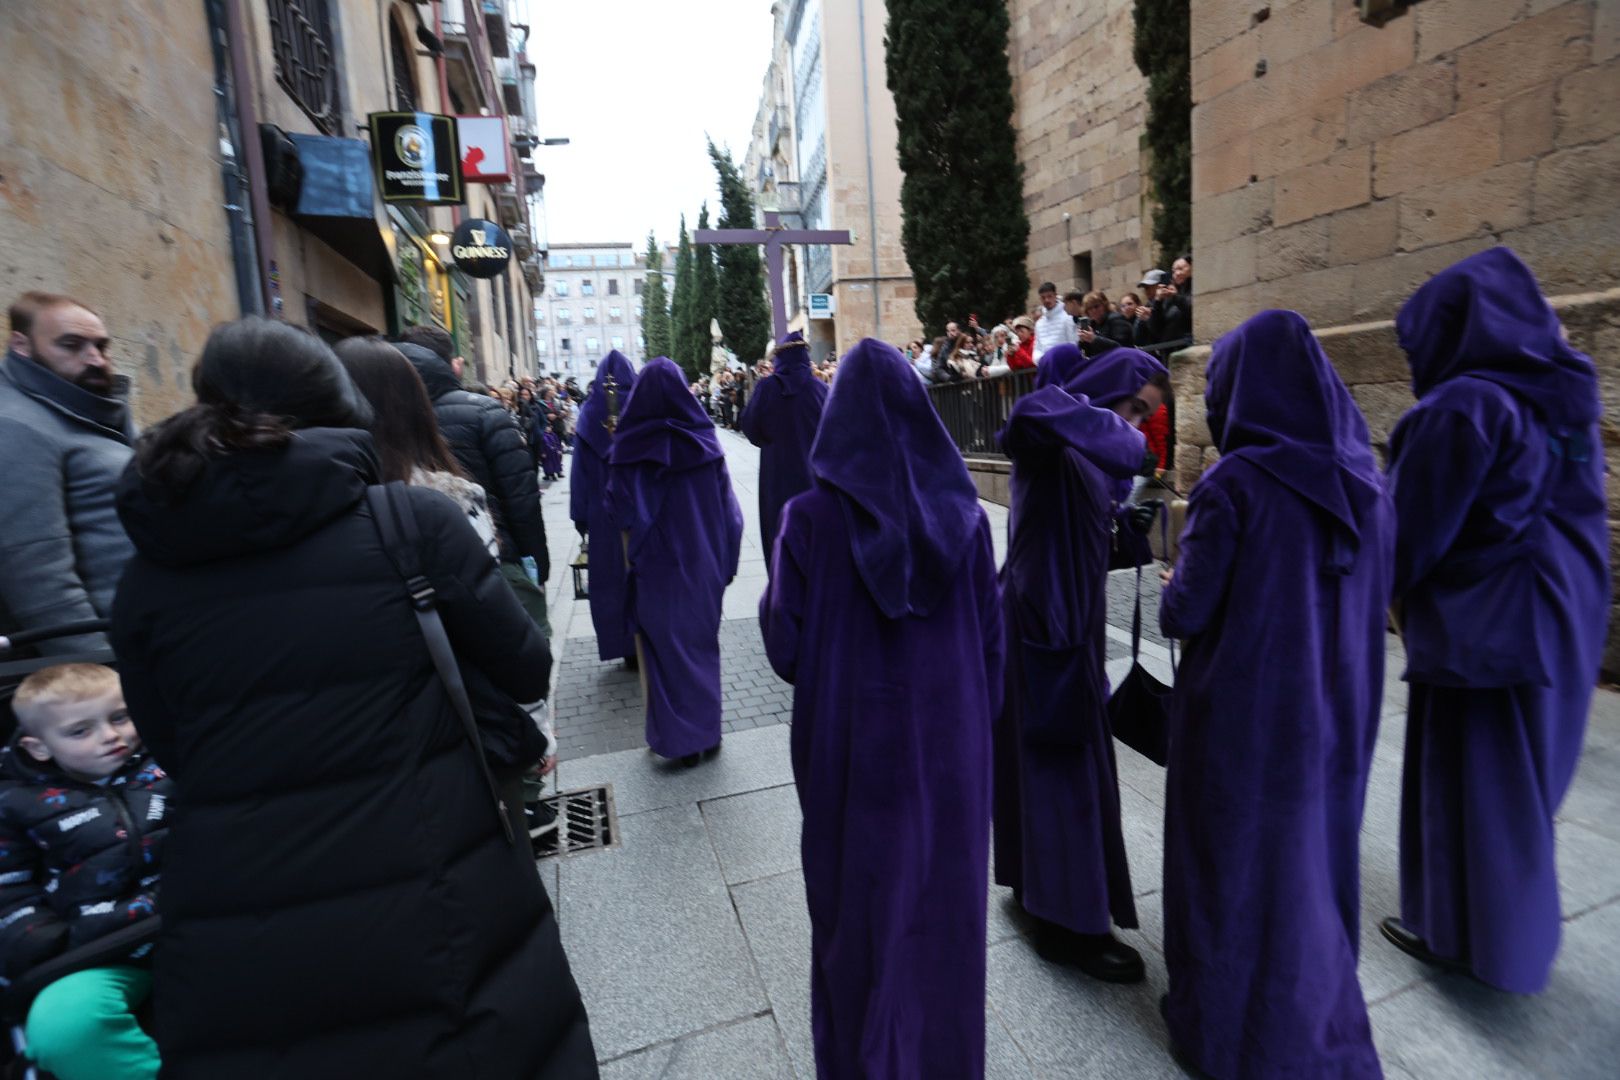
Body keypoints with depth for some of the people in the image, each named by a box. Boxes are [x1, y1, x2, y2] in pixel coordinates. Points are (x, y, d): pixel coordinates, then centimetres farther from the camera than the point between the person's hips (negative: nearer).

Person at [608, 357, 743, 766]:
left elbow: (621, 510, -10)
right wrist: (724, 559, 6)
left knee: (665, 646, 10)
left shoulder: (631, 446, -11)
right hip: (702, 562, 2)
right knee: (702, 640, 16)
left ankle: (679, 738, 18)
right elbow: (727, 506, -2)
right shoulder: (704, 438, -4)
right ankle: (707, 730, 26)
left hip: (656, 566, -2)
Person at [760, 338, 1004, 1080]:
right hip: (950, 744, 3)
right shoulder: (963, 513, -7)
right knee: (944, 914, 23)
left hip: (855, 750, -2)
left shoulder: (814, 517, -16)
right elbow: (992, 637, 0)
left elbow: (784, 646, -12)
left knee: (862, 918, 20)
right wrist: (975, 718, 14)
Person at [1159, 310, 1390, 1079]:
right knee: (1315, 853, 23)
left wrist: (1173, 588, 3)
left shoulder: (1234, 483, -20)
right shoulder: (1364, 479, 1)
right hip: (1337, 709, 7)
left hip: (1243, 710, -6)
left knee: (1236, 858, 11)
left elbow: (1185, 613, -17)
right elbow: (1376, 597, 11)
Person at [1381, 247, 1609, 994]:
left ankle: (1462, 935, 24)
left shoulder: (1463, 406, -20)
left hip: (1480, 632, -8)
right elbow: (1556, 521, 14)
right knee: (1519, 783, 21)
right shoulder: (1562, 402, 6)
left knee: (1465, 784, 7)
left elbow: (1410, 537, -16)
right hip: (1558, 625, 8)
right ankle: (1513, 932, 38)